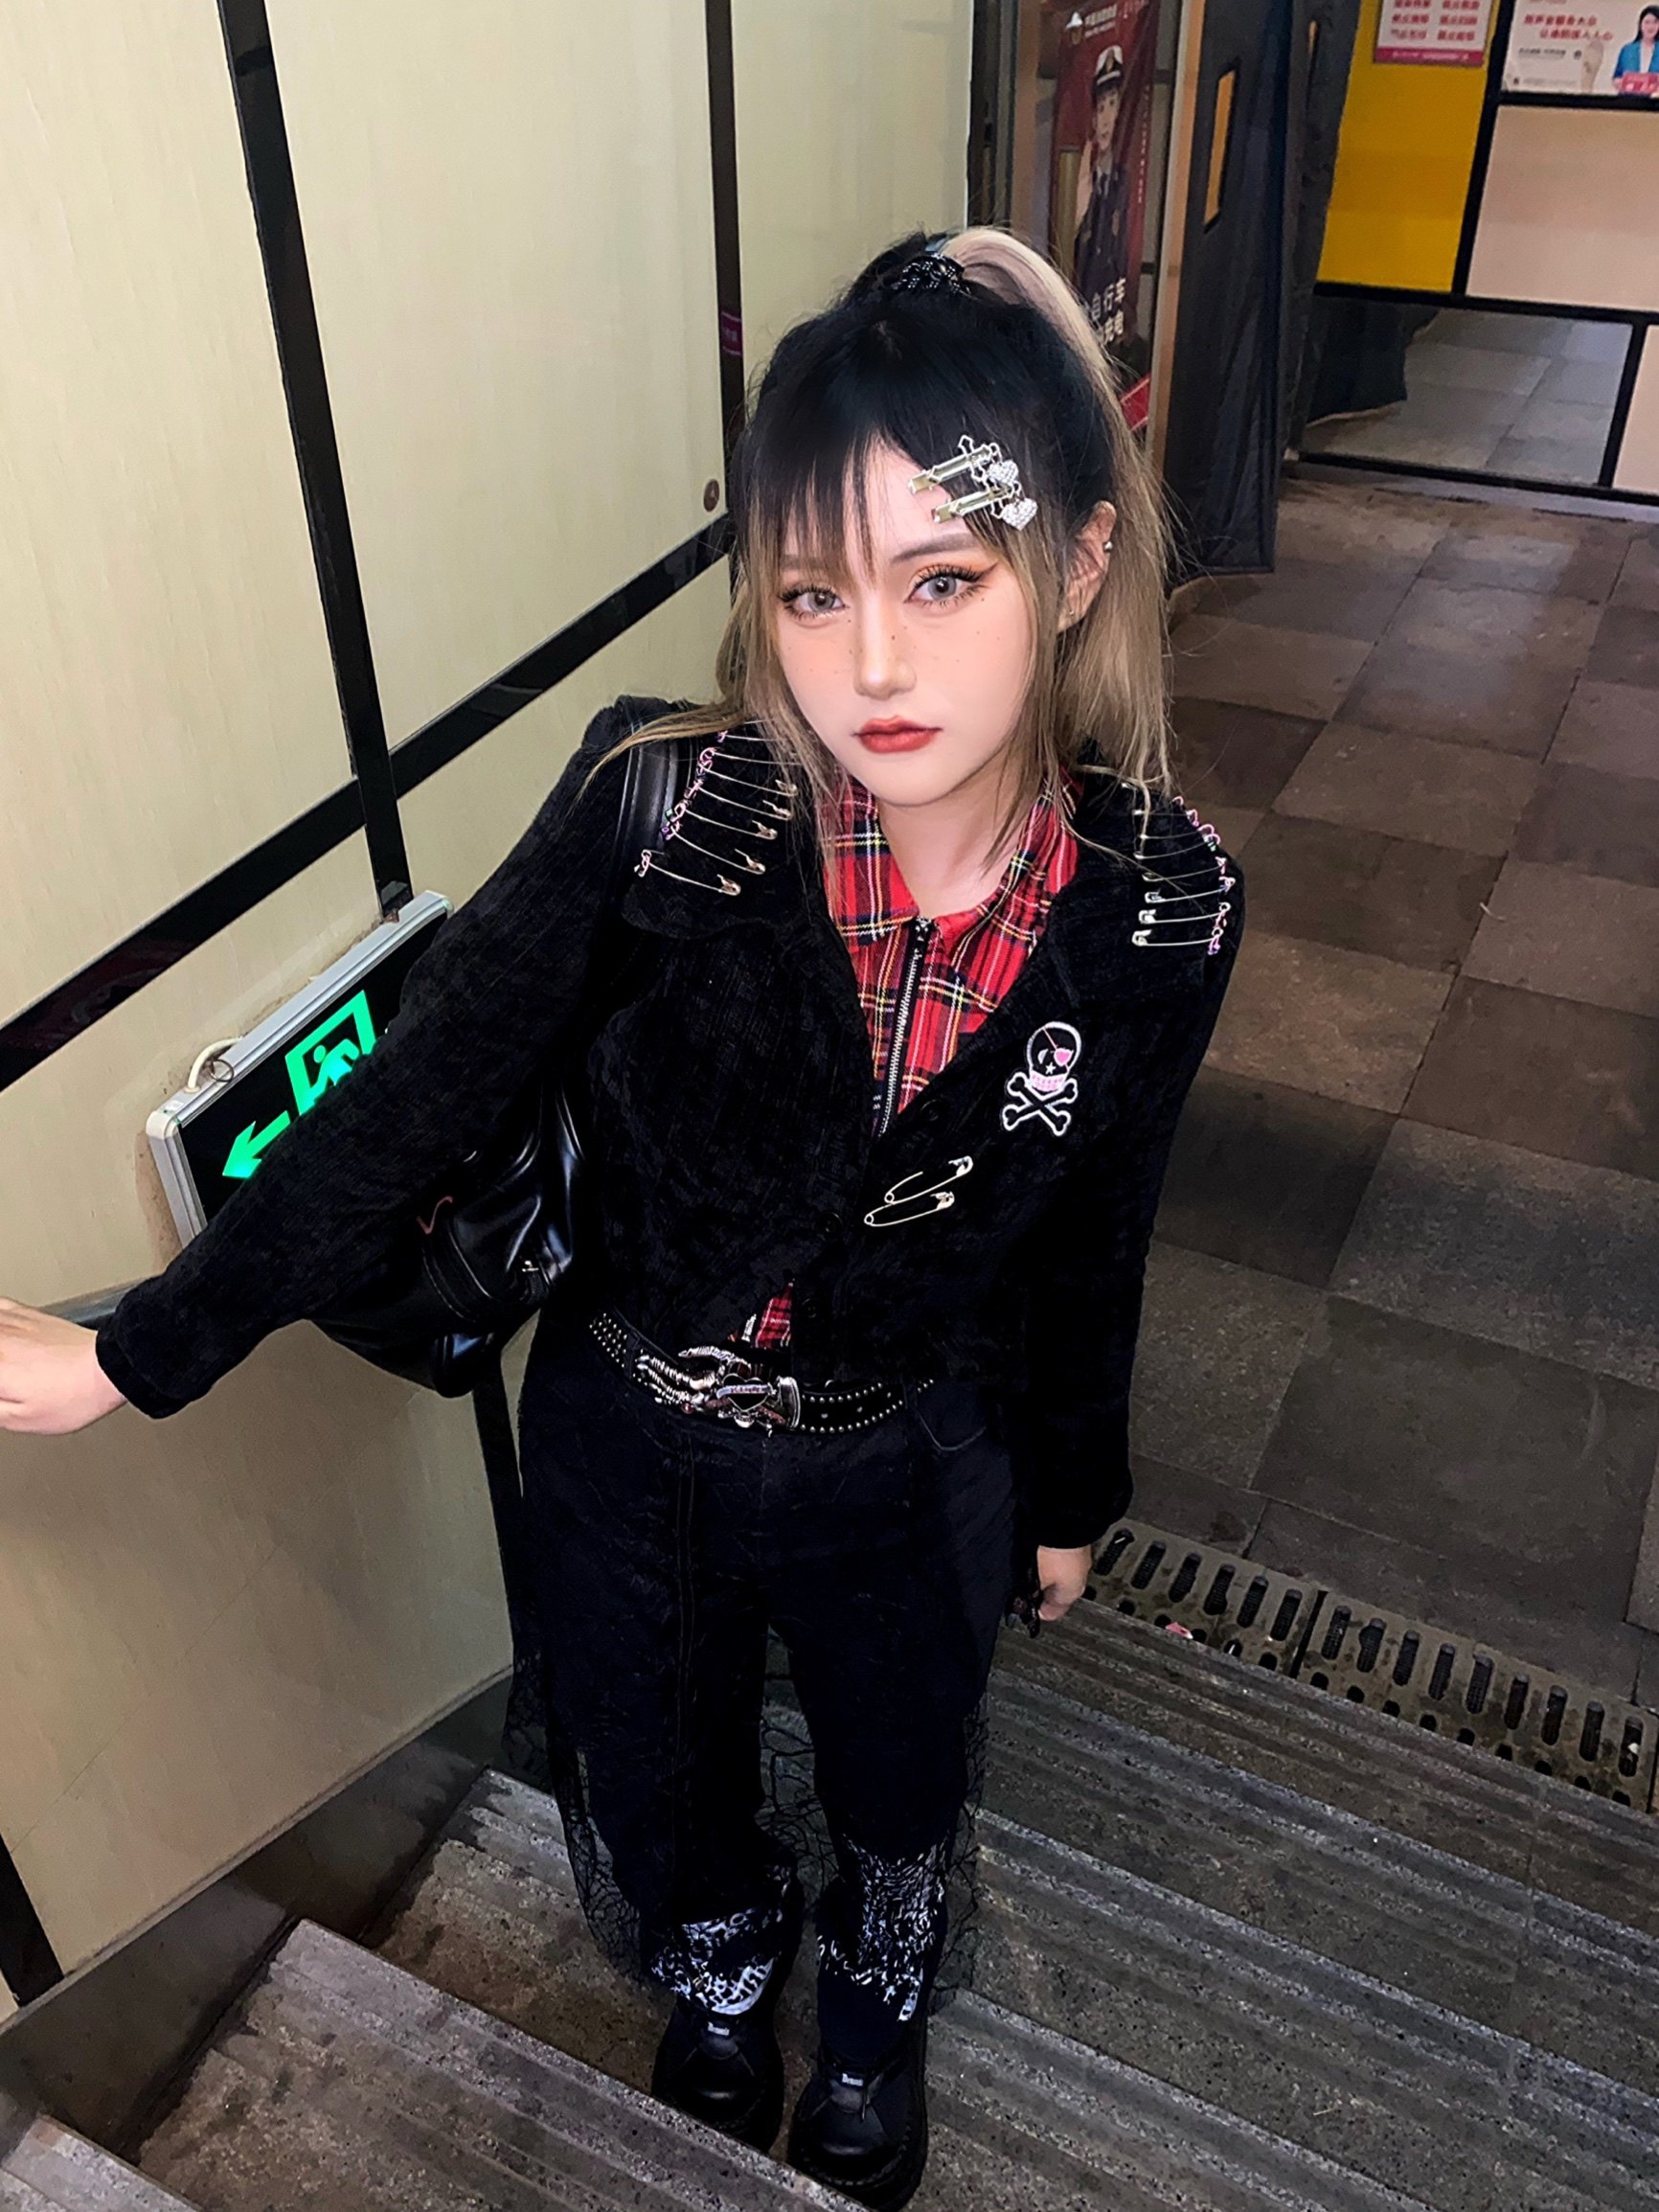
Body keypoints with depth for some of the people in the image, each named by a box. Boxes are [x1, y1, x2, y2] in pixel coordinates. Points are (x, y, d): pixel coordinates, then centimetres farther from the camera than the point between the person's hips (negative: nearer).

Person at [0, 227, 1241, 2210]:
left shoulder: (1158, 910, -22)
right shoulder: (658, 816, -28)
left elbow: (1091, 1234, -5)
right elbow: (413, 1101, -17)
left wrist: (1068, 1489, 9)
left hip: (913, 1471, 1)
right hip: (630, 1452, 0)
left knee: (899, 1786, 29)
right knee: (662, 1802, 27)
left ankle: (877, 2014, 67)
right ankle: (720, 2003, 66)